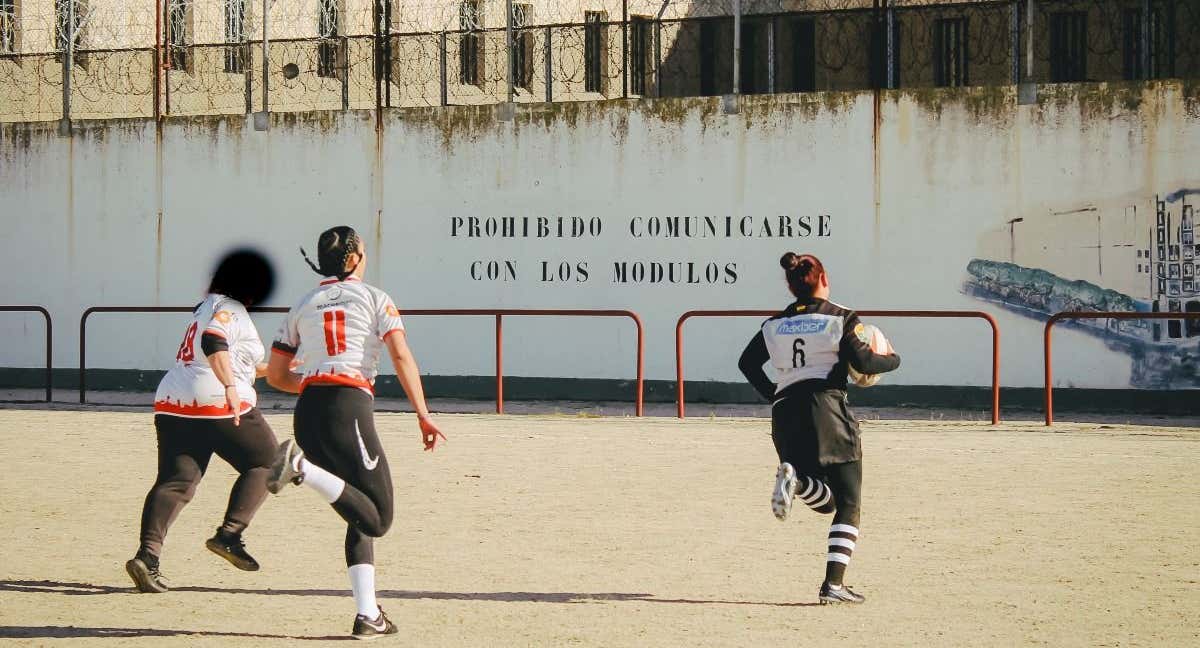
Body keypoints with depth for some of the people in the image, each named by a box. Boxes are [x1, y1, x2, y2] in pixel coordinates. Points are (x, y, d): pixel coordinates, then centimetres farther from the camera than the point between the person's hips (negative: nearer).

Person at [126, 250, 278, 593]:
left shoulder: (207, 308, 26)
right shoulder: (230, 310, -3)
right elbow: (214, 345, -23)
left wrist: (271, 368, 45)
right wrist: (231, 387, -33)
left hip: (172, 406, 8)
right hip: (216, 403, -8)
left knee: (174, 482, 1)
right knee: (264, 461, 10)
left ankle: (148, 554, -18)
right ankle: (229, 534, -1)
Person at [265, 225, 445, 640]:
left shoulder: (303, 306, 21)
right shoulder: (374, 298, 11)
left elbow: (275, 375, 22)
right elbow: (401, 356, -4)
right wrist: (422, 414, -8)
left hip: (307, 412, 6)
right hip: (350, 407, -6)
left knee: (362, 518, 13)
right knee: (377, 519, -7)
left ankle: (368, 615, 2)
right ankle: (303, 467, -27)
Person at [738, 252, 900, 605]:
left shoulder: (775, 324, 14)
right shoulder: (841, 318, 1)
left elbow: (747, 362, 14)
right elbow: (863, 362, -7)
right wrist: (892, 360, 12)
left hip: (785, 415, 4)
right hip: (828, 409, -4)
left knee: (826, 501, 15)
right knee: (848, 505, 4)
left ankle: (793, 477, -19)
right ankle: (833, 584, -9)